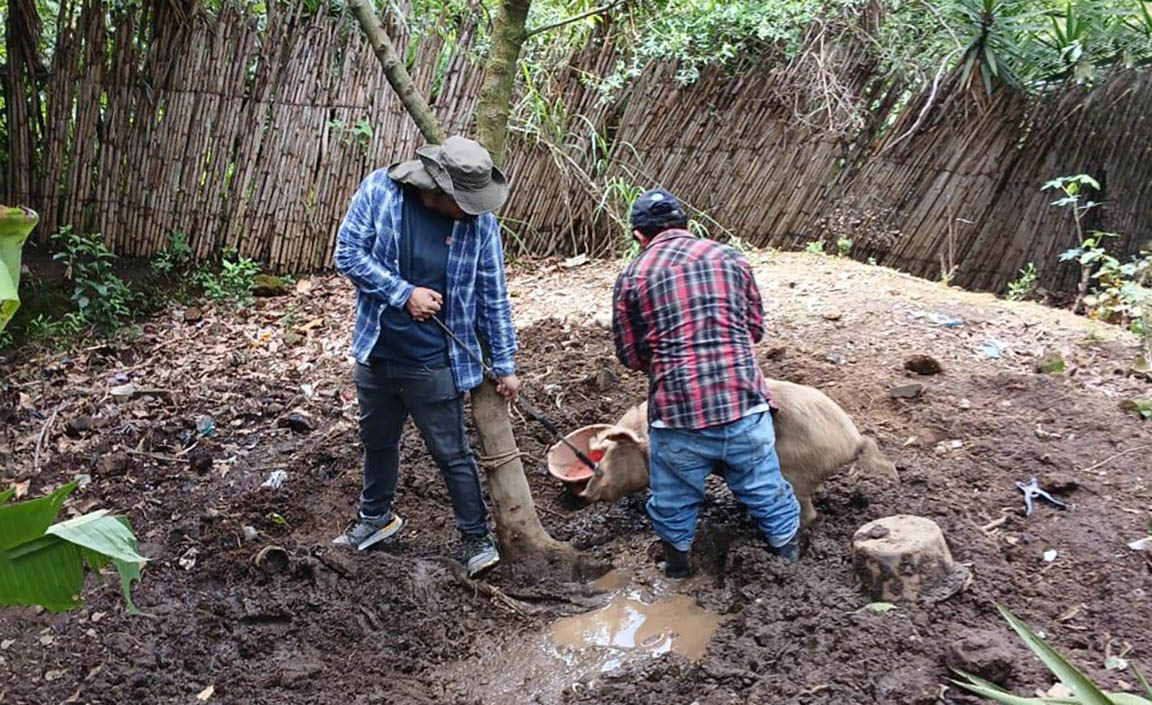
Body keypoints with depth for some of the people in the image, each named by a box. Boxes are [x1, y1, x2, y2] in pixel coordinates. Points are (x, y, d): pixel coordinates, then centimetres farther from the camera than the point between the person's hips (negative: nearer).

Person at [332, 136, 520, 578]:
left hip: (434, 363, -3)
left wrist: (505, 365, -2)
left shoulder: (479, 221, -13)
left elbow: (493, 297, -6)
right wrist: (405, 292, -17)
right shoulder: (379, 189, -12)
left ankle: (476, 536, 24)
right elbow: (348, 254, -9)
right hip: (376, 351, 3)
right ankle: (376, 516, 46)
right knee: (377, 440, 22)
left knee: (452, 454, 4)